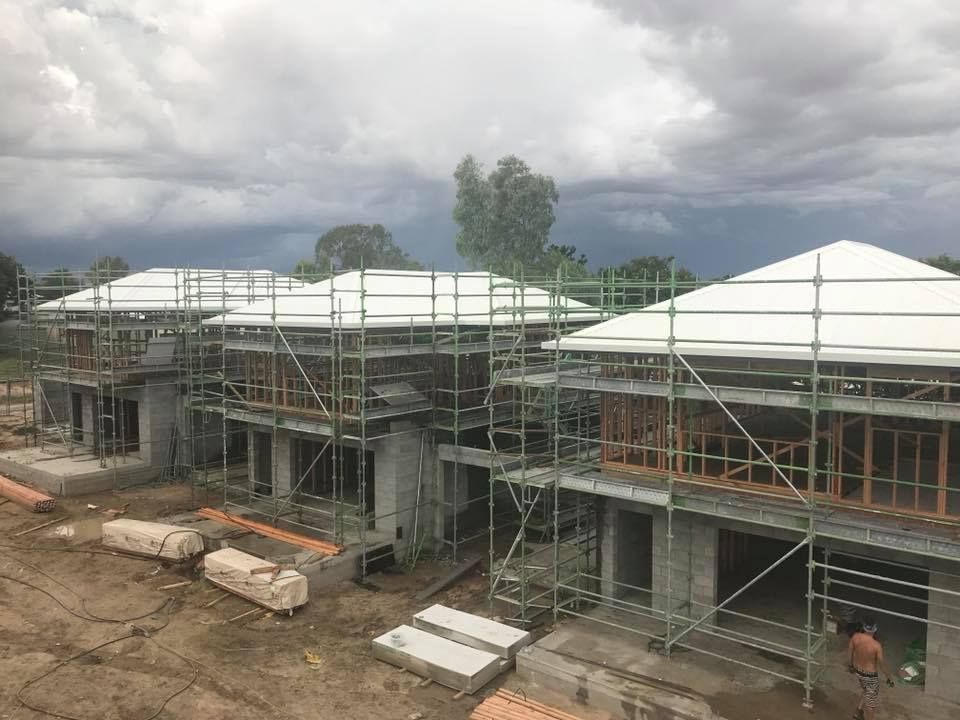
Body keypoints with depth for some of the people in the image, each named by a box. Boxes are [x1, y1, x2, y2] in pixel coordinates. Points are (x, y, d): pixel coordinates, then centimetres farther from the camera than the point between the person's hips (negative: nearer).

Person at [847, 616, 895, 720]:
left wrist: (851, 665, 19)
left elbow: (851, 652, 0)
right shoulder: (876, 646, -32)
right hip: (870, 675, -6)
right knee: (871, 701, 16)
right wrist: (889, 677, -1)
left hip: (857, 671, 6)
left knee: (865, 691, 33)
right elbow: (882, 664, -19)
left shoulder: (855, 637, -17)